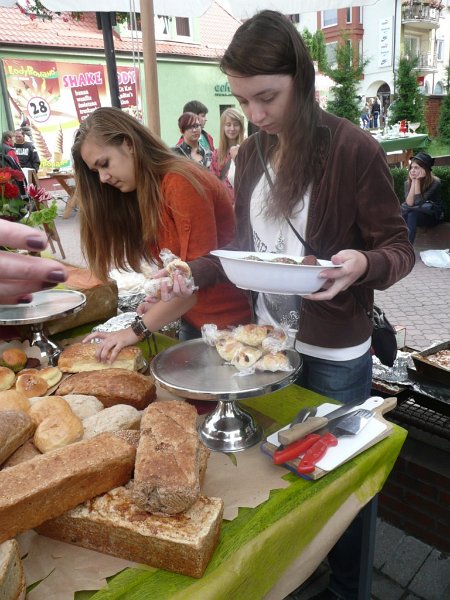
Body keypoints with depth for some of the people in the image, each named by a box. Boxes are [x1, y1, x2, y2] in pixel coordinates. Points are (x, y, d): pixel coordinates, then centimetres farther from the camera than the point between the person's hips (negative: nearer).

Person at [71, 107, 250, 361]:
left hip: (229, 321, -7)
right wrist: (157, 305, -13)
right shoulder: (141, 192, 8)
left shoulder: (181, 182, -20)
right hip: (191, 319, 7)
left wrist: (138, 329, -21)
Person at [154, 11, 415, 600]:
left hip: (335, 353, -5)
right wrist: (194, 272, -5)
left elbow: (399, 250, -11)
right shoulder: (250, 154, 2)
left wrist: (362, 263, -32)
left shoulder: (353, 150, -16)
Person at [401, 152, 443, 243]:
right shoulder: (408, 183, -5)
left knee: (412, 214, -34)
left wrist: (417, 181, -25)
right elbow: (409, 203, -19)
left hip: (432, 216, -4)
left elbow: (418, 203, -24)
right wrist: (413, 181, -19)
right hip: (414, 214, 4)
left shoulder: (435, 182, -17)